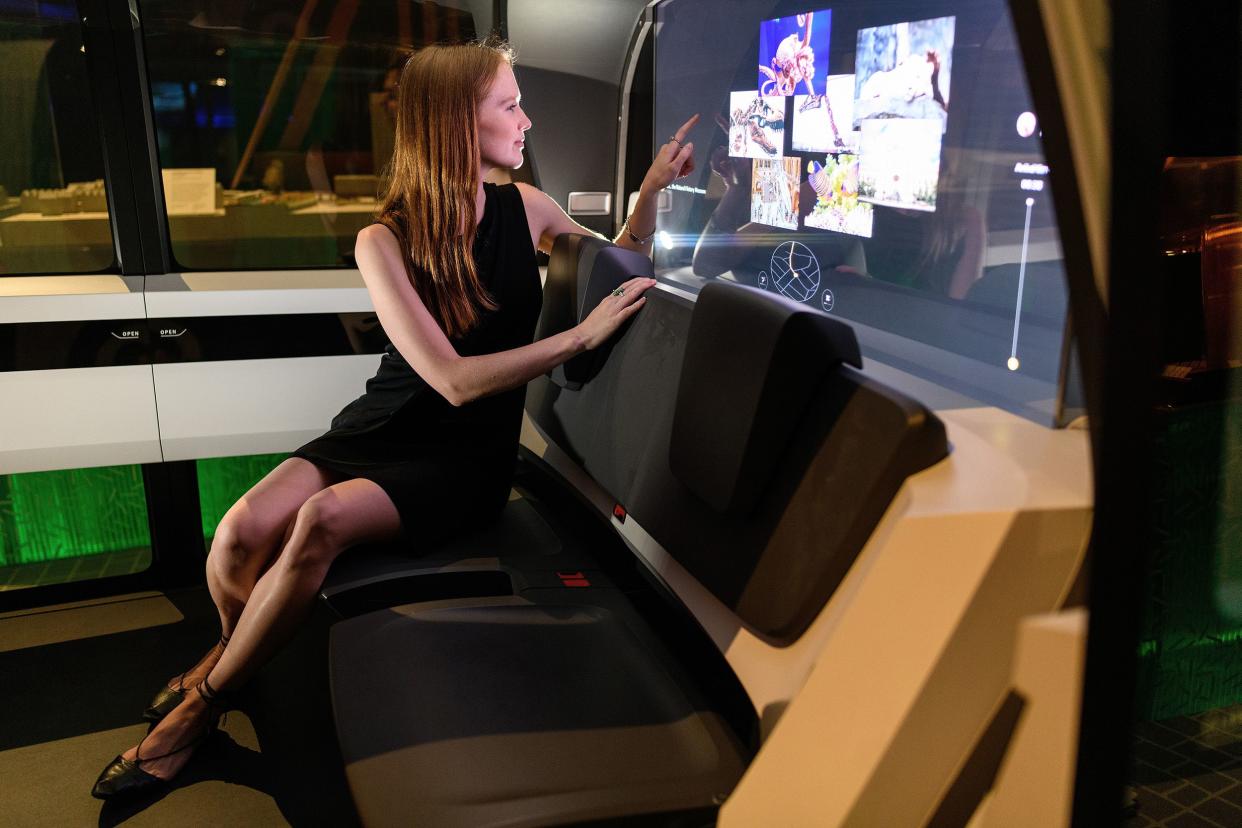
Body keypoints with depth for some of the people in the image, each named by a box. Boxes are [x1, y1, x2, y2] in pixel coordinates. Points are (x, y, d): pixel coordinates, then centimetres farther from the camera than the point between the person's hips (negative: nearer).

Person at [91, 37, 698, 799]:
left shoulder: (524, 210, -3)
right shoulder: (385, 240, -11)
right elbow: (454, 378, -21)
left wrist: (653, 188, 0)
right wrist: (581, 336, -24)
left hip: (469, 455, 0)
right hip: (384, 424, 1)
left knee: (323, 521, -30)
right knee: (243, 530, -25)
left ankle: (200, 707, -6)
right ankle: (234, 647, 13)